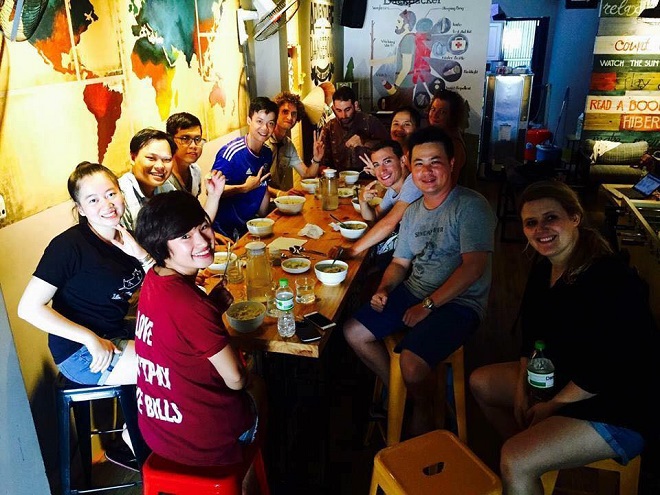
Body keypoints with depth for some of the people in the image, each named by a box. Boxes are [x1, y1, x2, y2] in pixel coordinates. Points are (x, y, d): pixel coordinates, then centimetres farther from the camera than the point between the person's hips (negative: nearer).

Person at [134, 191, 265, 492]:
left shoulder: (155, 279, -5)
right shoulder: (189, 305, -31)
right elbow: (235, 380, -21)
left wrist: (213, 305, -5)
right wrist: (249, 378, 0)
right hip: (201, 440, -7)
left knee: (251, 390, 31)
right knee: (260, 396, 25)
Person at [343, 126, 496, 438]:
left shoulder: (470, 205, -13)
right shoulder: (413, 211, 12)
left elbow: (473, 267, -21)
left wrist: (428, 305, -20)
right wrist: (384, 289, -4)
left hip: (458, 302, -8)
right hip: (413, 293, 8)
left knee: (411, 362, -28)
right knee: (353, 332, 2)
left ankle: (423, 412, 8)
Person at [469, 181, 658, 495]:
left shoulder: (610, 280, -27)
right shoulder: (543, 270, 1)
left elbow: (610, 370, -26)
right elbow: (532, 336, 10)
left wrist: (552, 406, -16)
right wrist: (521, 389, 1)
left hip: (619, 411, -9)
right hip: (562, 378, 10)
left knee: (515, 462, -25)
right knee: (480, 382, 16)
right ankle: (532, 460, 25)